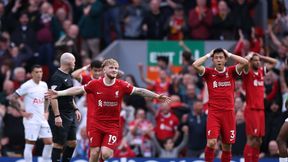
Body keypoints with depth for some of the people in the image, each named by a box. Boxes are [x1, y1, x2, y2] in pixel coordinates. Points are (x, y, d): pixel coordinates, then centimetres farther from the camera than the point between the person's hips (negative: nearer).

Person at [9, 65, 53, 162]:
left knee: (49, 142, 3)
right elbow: (13, 99, -11)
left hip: (42, 119, 7)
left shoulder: (44, 85, 9)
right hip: (31, 120, -7)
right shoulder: (27, 86, -11)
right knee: (30, 145, -4)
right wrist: (22, 112, -11)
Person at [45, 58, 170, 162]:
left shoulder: (122, 86, -7)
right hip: (96, 124, 1)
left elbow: (139, 91, -3)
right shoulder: (95, 84, -5)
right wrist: (58, 93, -3)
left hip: (112, 126, -1)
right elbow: (78, 90, 1)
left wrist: (157, 96, -9)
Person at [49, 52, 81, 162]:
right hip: (60, 117, -9)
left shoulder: (68, 76, 14)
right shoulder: (57, 77, -15)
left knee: (72, 143, 9)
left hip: (70, 115, 9)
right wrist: (57, 116, -26)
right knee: (59, 144, -5)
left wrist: (75, 109, 21)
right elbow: (53, 97, -22)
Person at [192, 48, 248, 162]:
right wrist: (208, 55, -1)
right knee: (211, 142, -16)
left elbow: (245, 62, -8)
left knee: (227, 145, 6)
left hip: (228, 112, 2)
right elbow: (195, 65, -13)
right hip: (213, 112, -2)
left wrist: (229, 54, 1)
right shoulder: (209, 73, 3)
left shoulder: (231, 71, 6)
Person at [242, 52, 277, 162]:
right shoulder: (247, 72, -6)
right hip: (251, 109, -7)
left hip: (261, 109, 7)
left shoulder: (261, 71, 13)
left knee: (259, 140, 8)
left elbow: (274, 62, 24)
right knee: (252, 139, -10)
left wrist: (260, 57, 13)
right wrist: (250, 55, -6)